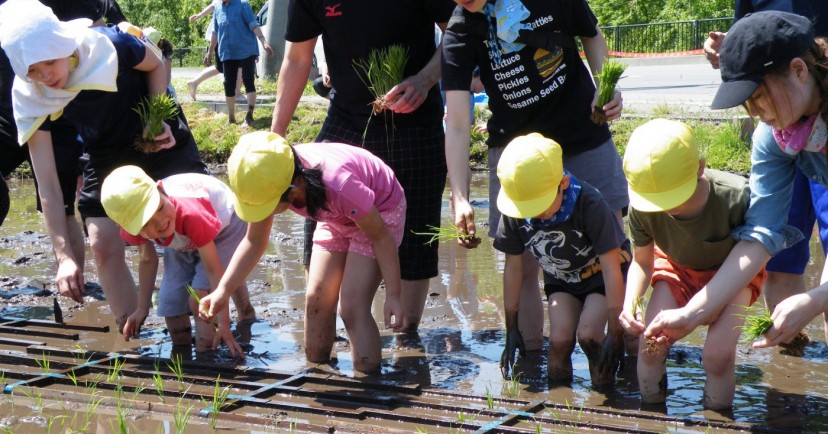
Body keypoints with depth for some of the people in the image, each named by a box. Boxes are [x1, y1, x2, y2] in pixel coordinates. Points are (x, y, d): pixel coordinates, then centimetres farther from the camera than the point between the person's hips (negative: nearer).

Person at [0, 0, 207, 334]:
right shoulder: (29, 97, -26)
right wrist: (64, 255, -32)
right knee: (103, 246, -6)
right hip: (105, 157, 2)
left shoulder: (109, 46, -34)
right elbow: (47, 184, -25)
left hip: (162, 139, -2)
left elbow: (155, 66, -8)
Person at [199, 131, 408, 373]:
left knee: (352, 308, -15)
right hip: (337, 216, 6)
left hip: (380, 210, -6)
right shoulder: (269, 183, -24)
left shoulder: (338, 185, -42)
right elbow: (254, 241, -11)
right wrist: (223, 291, -22)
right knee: (316, 299, 0)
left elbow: (381, 237, -28)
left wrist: (393, 296, -28)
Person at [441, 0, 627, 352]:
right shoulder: (459, 35, -14)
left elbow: (592, 36, 6)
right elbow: (457, 126, -18)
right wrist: (460, 199, -27)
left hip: (584, 139, 0)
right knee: (522, 265, -1)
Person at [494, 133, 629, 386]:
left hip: (599, 275, -3)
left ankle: (605, 392, 0)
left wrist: (616, 333, -27)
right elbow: (513, 266, -8)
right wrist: (511, 328, -4)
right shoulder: (514, 212, -23)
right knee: (560, 339, -19)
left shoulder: (589, 204, -34)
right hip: (560, 279, 3)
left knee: (587, 335, -23)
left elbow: (612, 269, -28)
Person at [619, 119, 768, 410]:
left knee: (717, 353, -22)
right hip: (676, 267, 2)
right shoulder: (641, 209, -28)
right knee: (650, 346, -17)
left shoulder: (736, 197, -39)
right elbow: (642, 262, -8)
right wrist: (629, 303, -30)